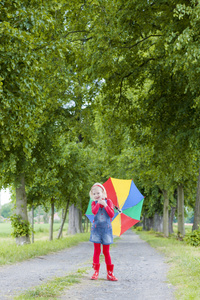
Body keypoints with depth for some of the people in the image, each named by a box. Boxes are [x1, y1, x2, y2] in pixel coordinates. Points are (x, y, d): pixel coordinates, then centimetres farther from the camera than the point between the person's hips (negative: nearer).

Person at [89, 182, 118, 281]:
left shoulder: (108, 201, 3)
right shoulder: (94, 203, 4)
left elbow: (112, 214, -9)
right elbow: (94, 211, -18)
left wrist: (105, 205, -18)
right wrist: (98, 203, -23)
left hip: (106, 228, 0)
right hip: (96, 228, 0)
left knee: (106, 251, 3)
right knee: (96, 251, 2)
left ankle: (110, 273, 7)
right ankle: (96, 272, 7)